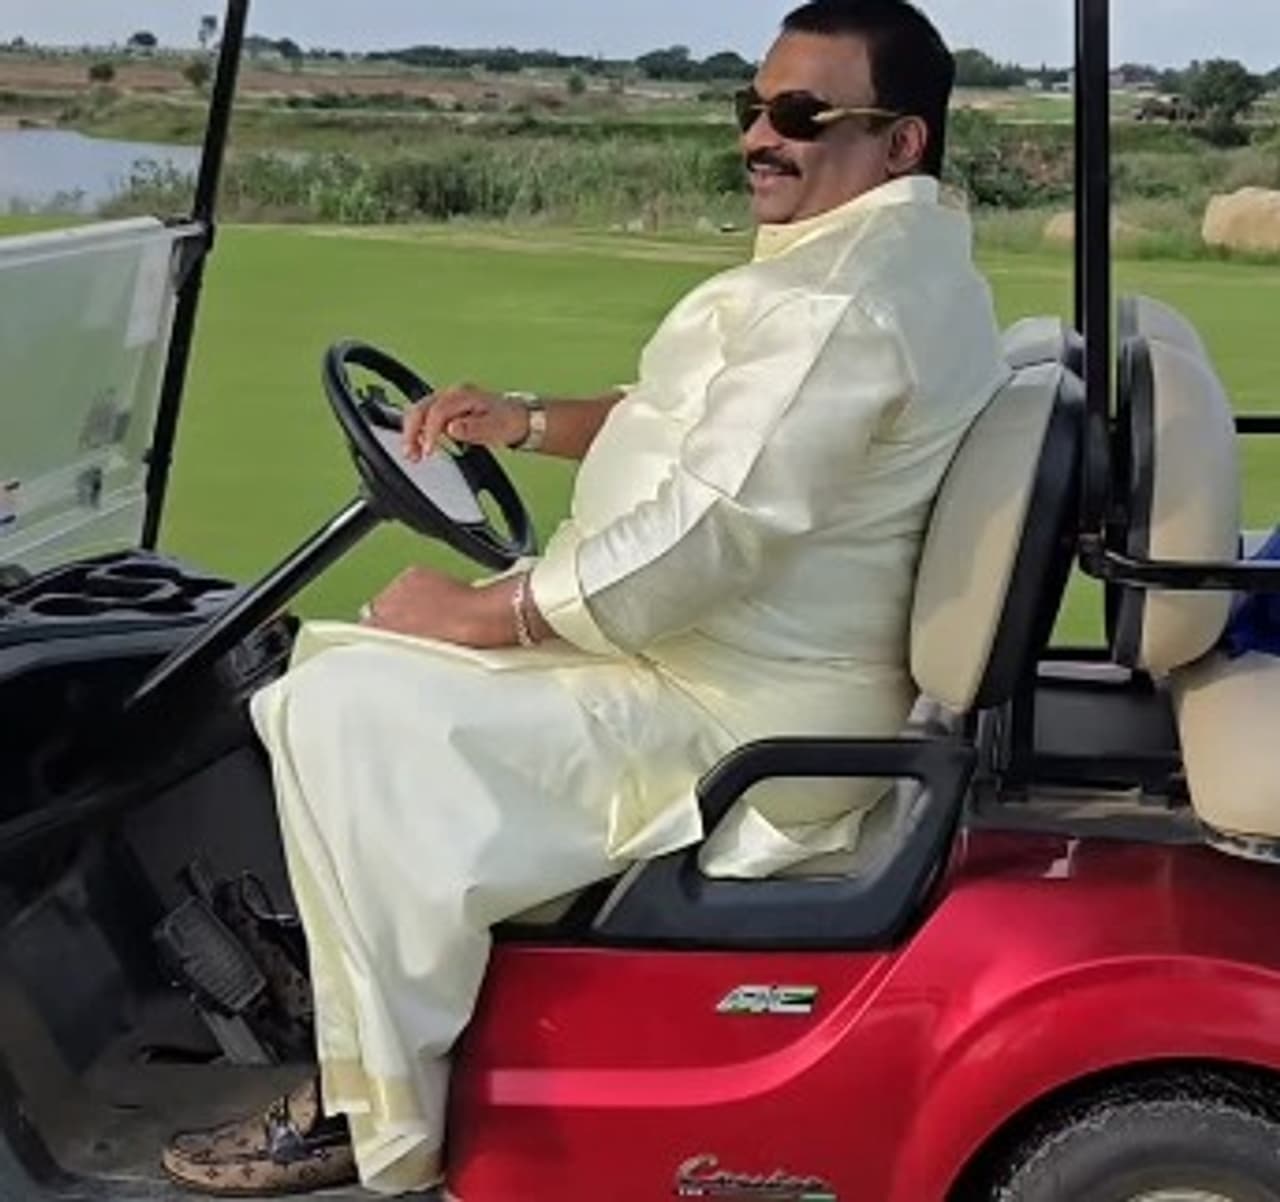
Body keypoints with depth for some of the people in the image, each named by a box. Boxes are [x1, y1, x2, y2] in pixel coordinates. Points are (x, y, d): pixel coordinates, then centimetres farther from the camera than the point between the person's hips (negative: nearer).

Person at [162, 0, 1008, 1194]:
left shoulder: (847, 293, -22)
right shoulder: (887, 250, 13)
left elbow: (705, 536, -28)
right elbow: (712, 425, 24)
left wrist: (479, 615, -17)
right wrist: (527, 421, 10)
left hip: (730, 722, -12)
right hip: (737, 657, 12)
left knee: (348, 707, -17)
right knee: (349, 655, 15)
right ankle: (368, 1028, 16)